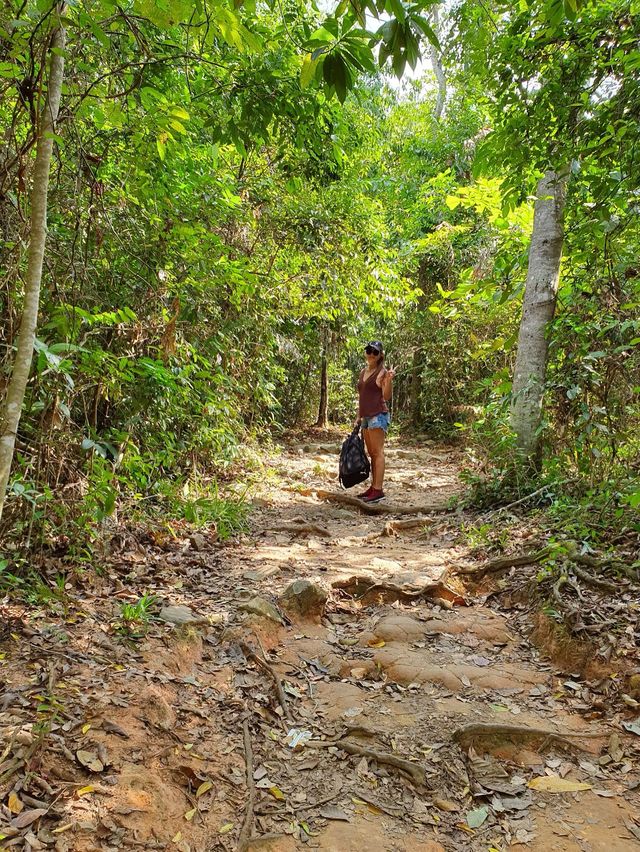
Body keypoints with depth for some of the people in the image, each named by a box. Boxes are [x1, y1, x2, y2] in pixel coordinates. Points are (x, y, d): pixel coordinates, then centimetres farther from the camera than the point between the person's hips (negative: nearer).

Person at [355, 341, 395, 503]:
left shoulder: (382, 372, -5)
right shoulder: (363, 372, 18)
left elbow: (386, 396, -11)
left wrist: (389, 380, -25)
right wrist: (359, 416, 20)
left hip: (378, 415, -8)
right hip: (366, 417, 8)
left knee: (377, 452, -9)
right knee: (371, 453, 10)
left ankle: (378, 490, -9)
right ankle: (373, 487, 15)